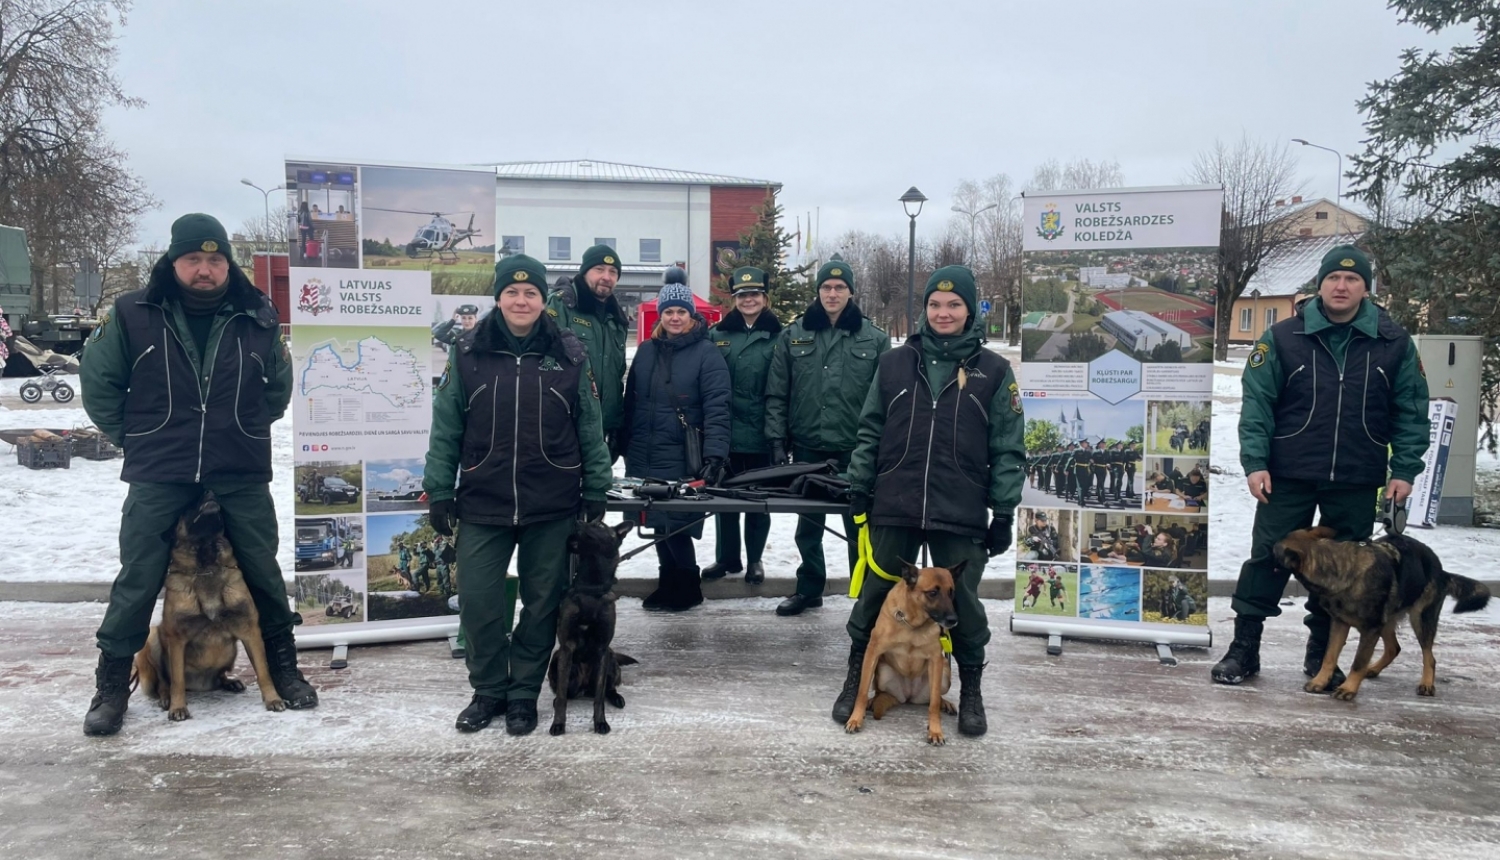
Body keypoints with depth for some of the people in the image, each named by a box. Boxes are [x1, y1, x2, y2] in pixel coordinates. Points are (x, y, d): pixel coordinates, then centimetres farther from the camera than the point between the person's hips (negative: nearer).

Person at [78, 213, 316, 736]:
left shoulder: (258, 318, 1)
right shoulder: (133, 315, -3)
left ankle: (283, 668, 26)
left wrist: (248, 430, 10)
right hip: (158, 477, -1)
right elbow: (98, 382, 6)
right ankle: (112, 685, 18)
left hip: (242, 475, 1)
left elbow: (279, 385, 16)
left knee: (262, 571, 10)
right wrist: (135, 439, 3)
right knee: (137, 579, 2)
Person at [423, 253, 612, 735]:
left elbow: (590, 428, 5)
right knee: (478, 601, 1)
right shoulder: (467, 353, 0)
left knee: (542, 602, 8)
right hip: (483, 504, 0)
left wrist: (595, 490, 4)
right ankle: (488, 690, 22)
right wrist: (439, 493, 1)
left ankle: (524, 693, 24)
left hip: (552, 507, 0)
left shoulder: (569, 355, 0)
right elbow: (445, 429, 3)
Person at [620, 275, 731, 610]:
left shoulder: (706, 353, -7)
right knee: (658, 524, 11)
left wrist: (715, 456, -23)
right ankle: (670, 586, 26)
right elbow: (631, 402, 15)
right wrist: (625, 446, 13)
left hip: (683, 460, -5)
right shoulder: (646, 350, 10)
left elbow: (717, 409, -14)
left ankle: (685, 589, 15)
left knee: (675, 525, -5)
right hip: (645, 457, 6)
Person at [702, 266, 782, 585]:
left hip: (761, 434, -2)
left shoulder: (777, 337, -1)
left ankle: (754, 560, 23)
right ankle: (726, 557, 26)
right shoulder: (717, 335, 5)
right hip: (726, 432, 2)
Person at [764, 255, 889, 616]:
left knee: (859, 526, 6)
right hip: (807, 448, 2)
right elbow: (776, 394, 3)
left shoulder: (875, 339, 1)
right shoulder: (793, 335, 4)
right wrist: (777, 441, -3)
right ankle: (809, 588, 28)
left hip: (855, 450, -1)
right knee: (808, 525, 13)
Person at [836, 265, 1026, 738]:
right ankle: (856, 680, 28)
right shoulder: (894, 363, 6)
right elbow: (870, 432, 9)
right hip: (894, 508, 2)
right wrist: (860, 488, 4)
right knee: (875, 595, 11)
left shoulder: (994, 371, 1)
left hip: (962, 515, -1)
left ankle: (970, 690, 27)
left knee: (963, 602, 8)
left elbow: (1008, 449, 1)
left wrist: (1004, 512, -3)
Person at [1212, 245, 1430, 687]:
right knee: (1268, 558, 2)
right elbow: (1257, 403, -3)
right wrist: (1255, 462, -10)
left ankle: (1322, 655, 24)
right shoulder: (1284, 338, -3)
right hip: (1288, 476, -2)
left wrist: (1404, 469, 0)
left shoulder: (1394, 343, 3)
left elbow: (1411, 411, 7)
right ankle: (1243, 647, 12)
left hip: (1357, 483, 2)